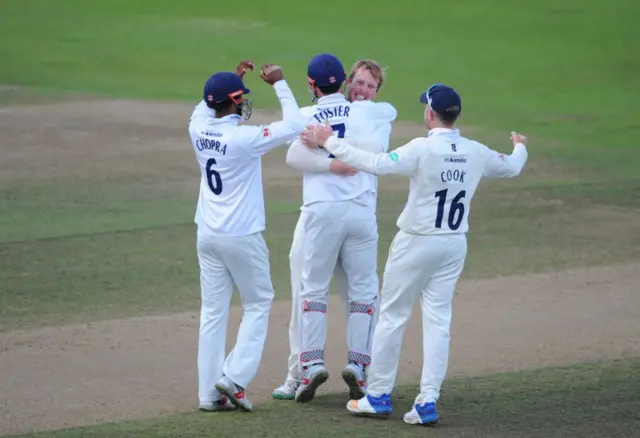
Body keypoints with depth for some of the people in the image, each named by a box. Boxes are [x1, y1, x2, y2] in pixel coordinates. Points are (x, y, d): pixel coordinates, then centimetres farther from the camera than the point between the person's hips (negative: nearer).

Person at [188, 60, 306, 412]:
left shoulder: (198, 131, -1)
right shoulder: (244, 138, -20)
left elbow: (204, 109, 24)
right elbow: (295, 125, -18)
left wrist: (233, 78, 21)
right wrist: (279, 84, -10)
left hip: (208, 235, 6)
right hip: (242, 237, -6)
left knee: (213, 312, 9)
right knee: (258, 304, 10)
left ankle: (209, 393, 7)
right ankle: (235, 378, -2)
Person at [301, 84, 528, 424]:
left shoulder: (423, 150, -19)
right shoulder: (476, 153, -1)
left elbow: (376, 164, -29)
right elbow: (511, 167, 17)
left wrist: (328, 141, -24)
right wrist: (520, 149, 41)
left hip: (416, 243, -5)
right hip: (454, 245, 5)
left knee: (392, 316, 7)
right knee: (438, 320, 6)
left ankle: (378, 396, 13)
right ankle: (427, 400, 0)